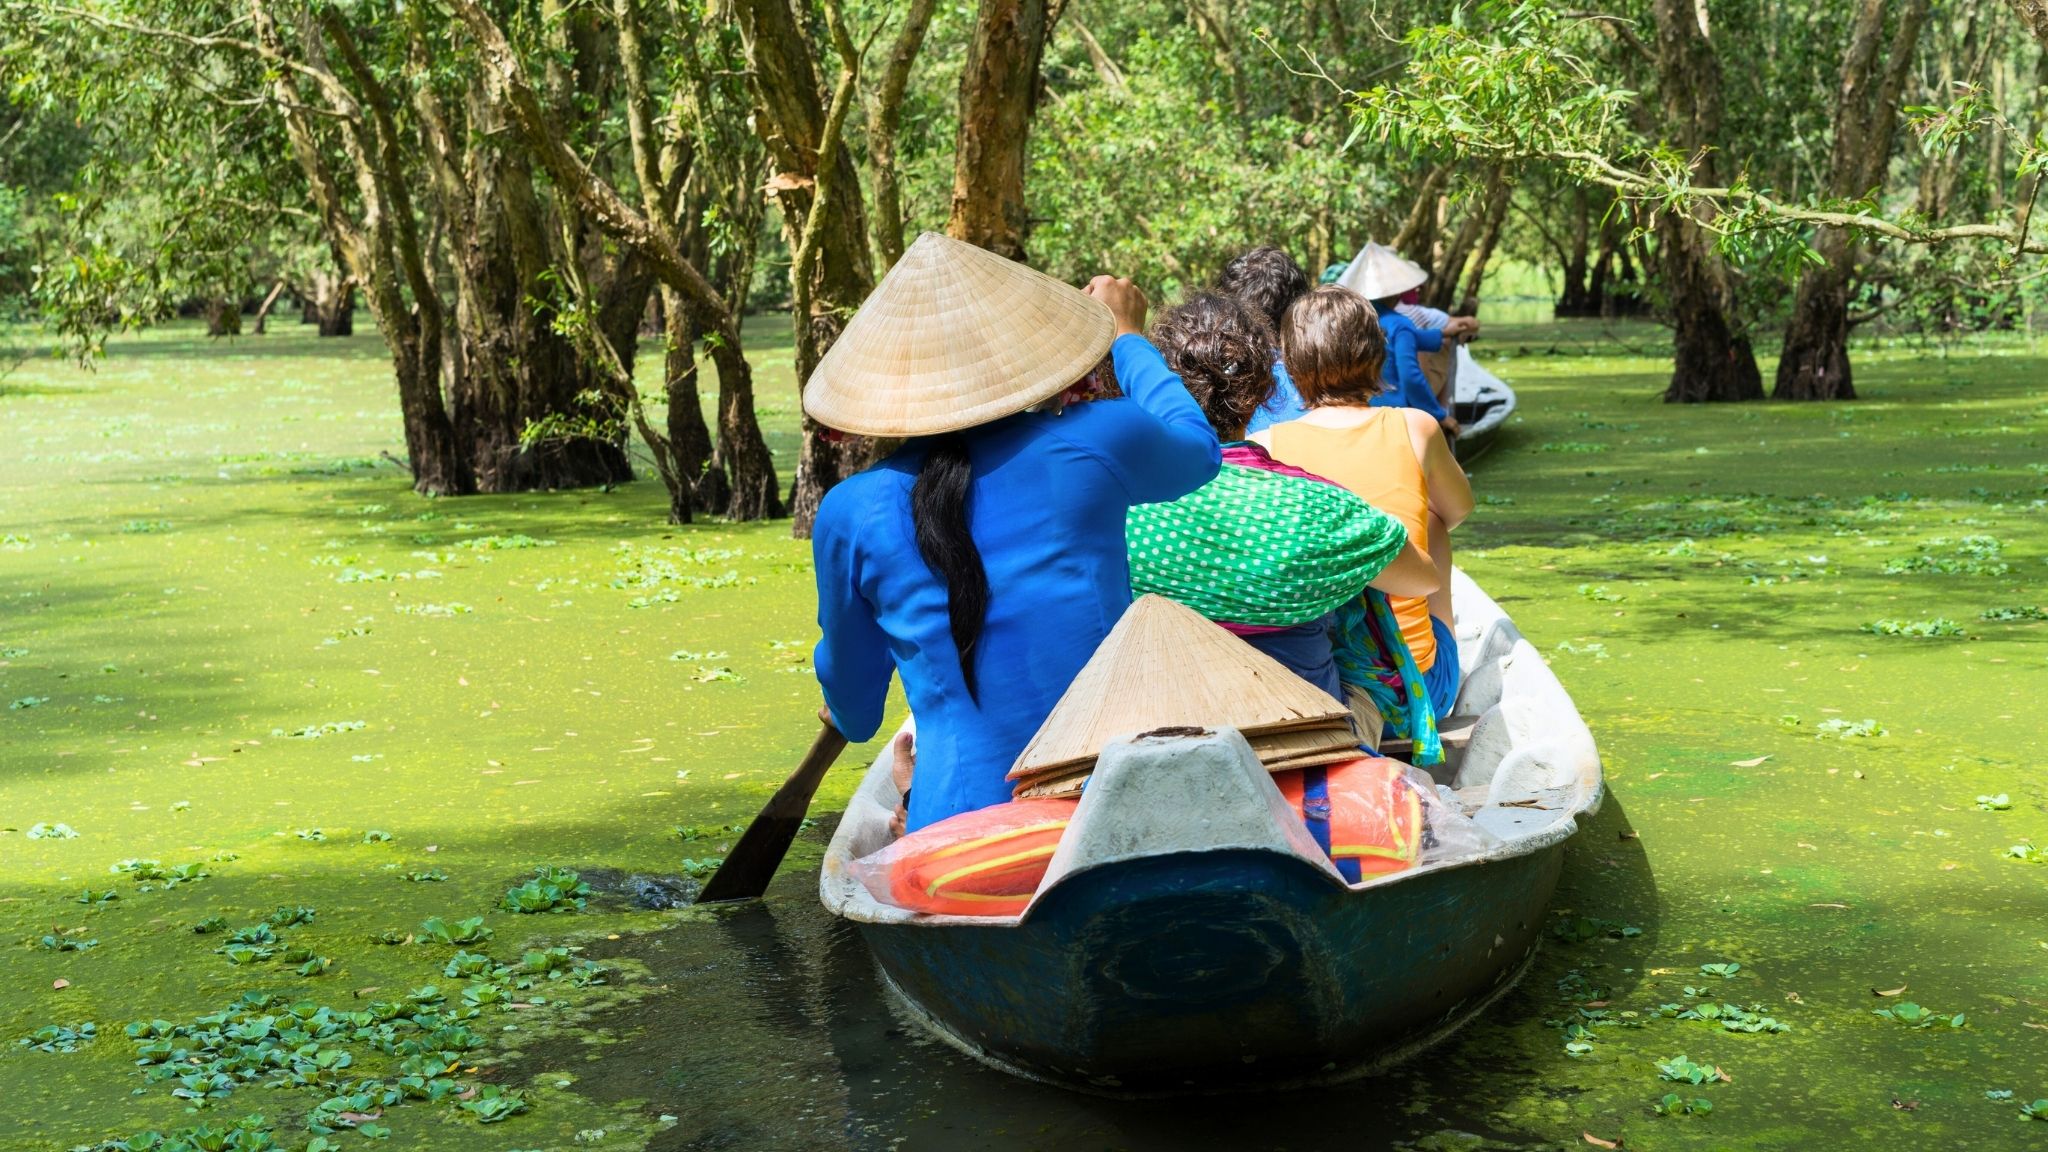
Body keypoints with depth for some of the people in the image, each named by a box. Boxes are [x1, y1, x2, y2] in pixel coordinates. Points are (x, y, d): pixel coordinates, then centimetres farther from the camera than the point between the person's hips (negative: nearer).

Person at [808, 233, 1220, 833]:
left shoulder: (851, 513, -2)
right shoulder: (1096, 441, -5)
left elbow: (852, 711, 15)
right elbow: (1200, 448, 22)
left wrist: (846, 716, 40)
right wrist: (1128, 337, 37)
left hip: (961, 821, 0)